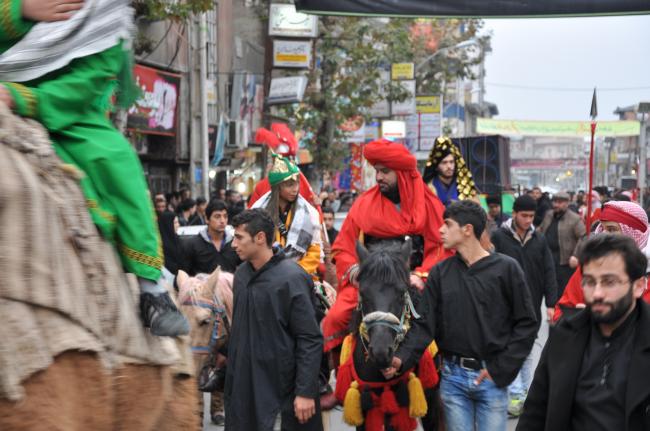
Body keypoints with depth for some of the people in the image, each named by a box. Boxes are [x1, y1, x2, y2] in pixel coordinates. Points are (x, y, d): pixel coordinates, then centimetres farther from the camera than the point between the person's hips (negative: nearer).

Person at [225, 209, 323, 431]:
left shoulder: (291, 278, -13)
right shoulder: (241, 273, 8)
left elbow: (310, 340, -14)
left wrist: (306, 392, -17)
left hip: (282, 387, -7)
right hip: (243, 386, 7)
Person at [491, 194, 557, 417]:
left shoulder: (539, 240, 6)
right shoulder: (499, 237, -5)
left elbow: (549, 272, 5)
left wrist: (550, 303, -1)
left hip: (532, 306, 4)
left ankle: (525, 392, 23)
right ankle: (515, 395, -3)